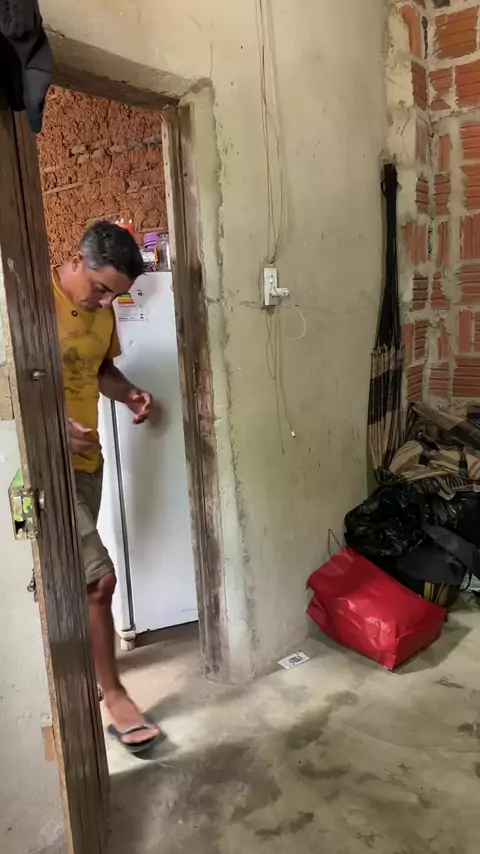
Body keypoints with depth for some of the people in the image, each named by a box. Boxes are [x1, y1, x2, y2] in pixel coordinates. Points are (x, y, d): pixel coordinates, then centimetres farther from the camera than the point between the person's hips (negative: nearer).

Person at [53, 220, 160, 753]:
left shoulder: (102, 311, 5)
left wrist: (129, 394, -1)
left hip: (86, 460, 8)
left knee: (71, 575, 21)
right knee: (98, 578, -7)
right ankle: (113, 695, 11)